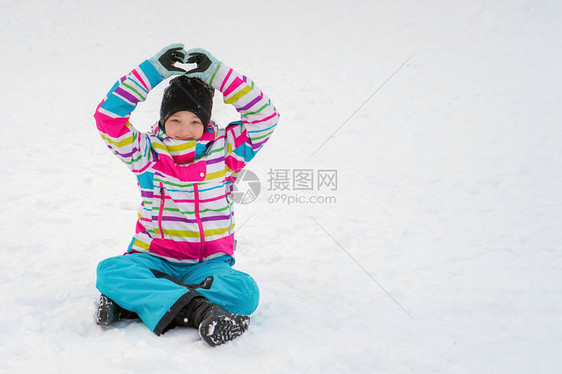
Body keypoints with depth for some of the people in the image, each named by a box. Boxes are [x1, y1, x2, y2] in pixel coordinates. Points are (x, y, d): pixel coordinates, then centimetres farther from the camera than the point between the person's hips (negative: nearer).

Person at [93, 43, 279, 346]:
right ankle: (197, 309, -43)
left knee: (244, 292, -32)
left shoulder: (225, 150, 5)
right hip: (154, 259, 0)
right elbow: (108, 116, -6)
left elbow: (264, 116, -6)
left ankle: (132, 301, -33)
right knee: (109, 271, -31)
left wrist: (217, 73, -10)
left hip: (208, 263, 0)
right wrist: (153, 71, -10)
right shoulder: (147, 153, 5)